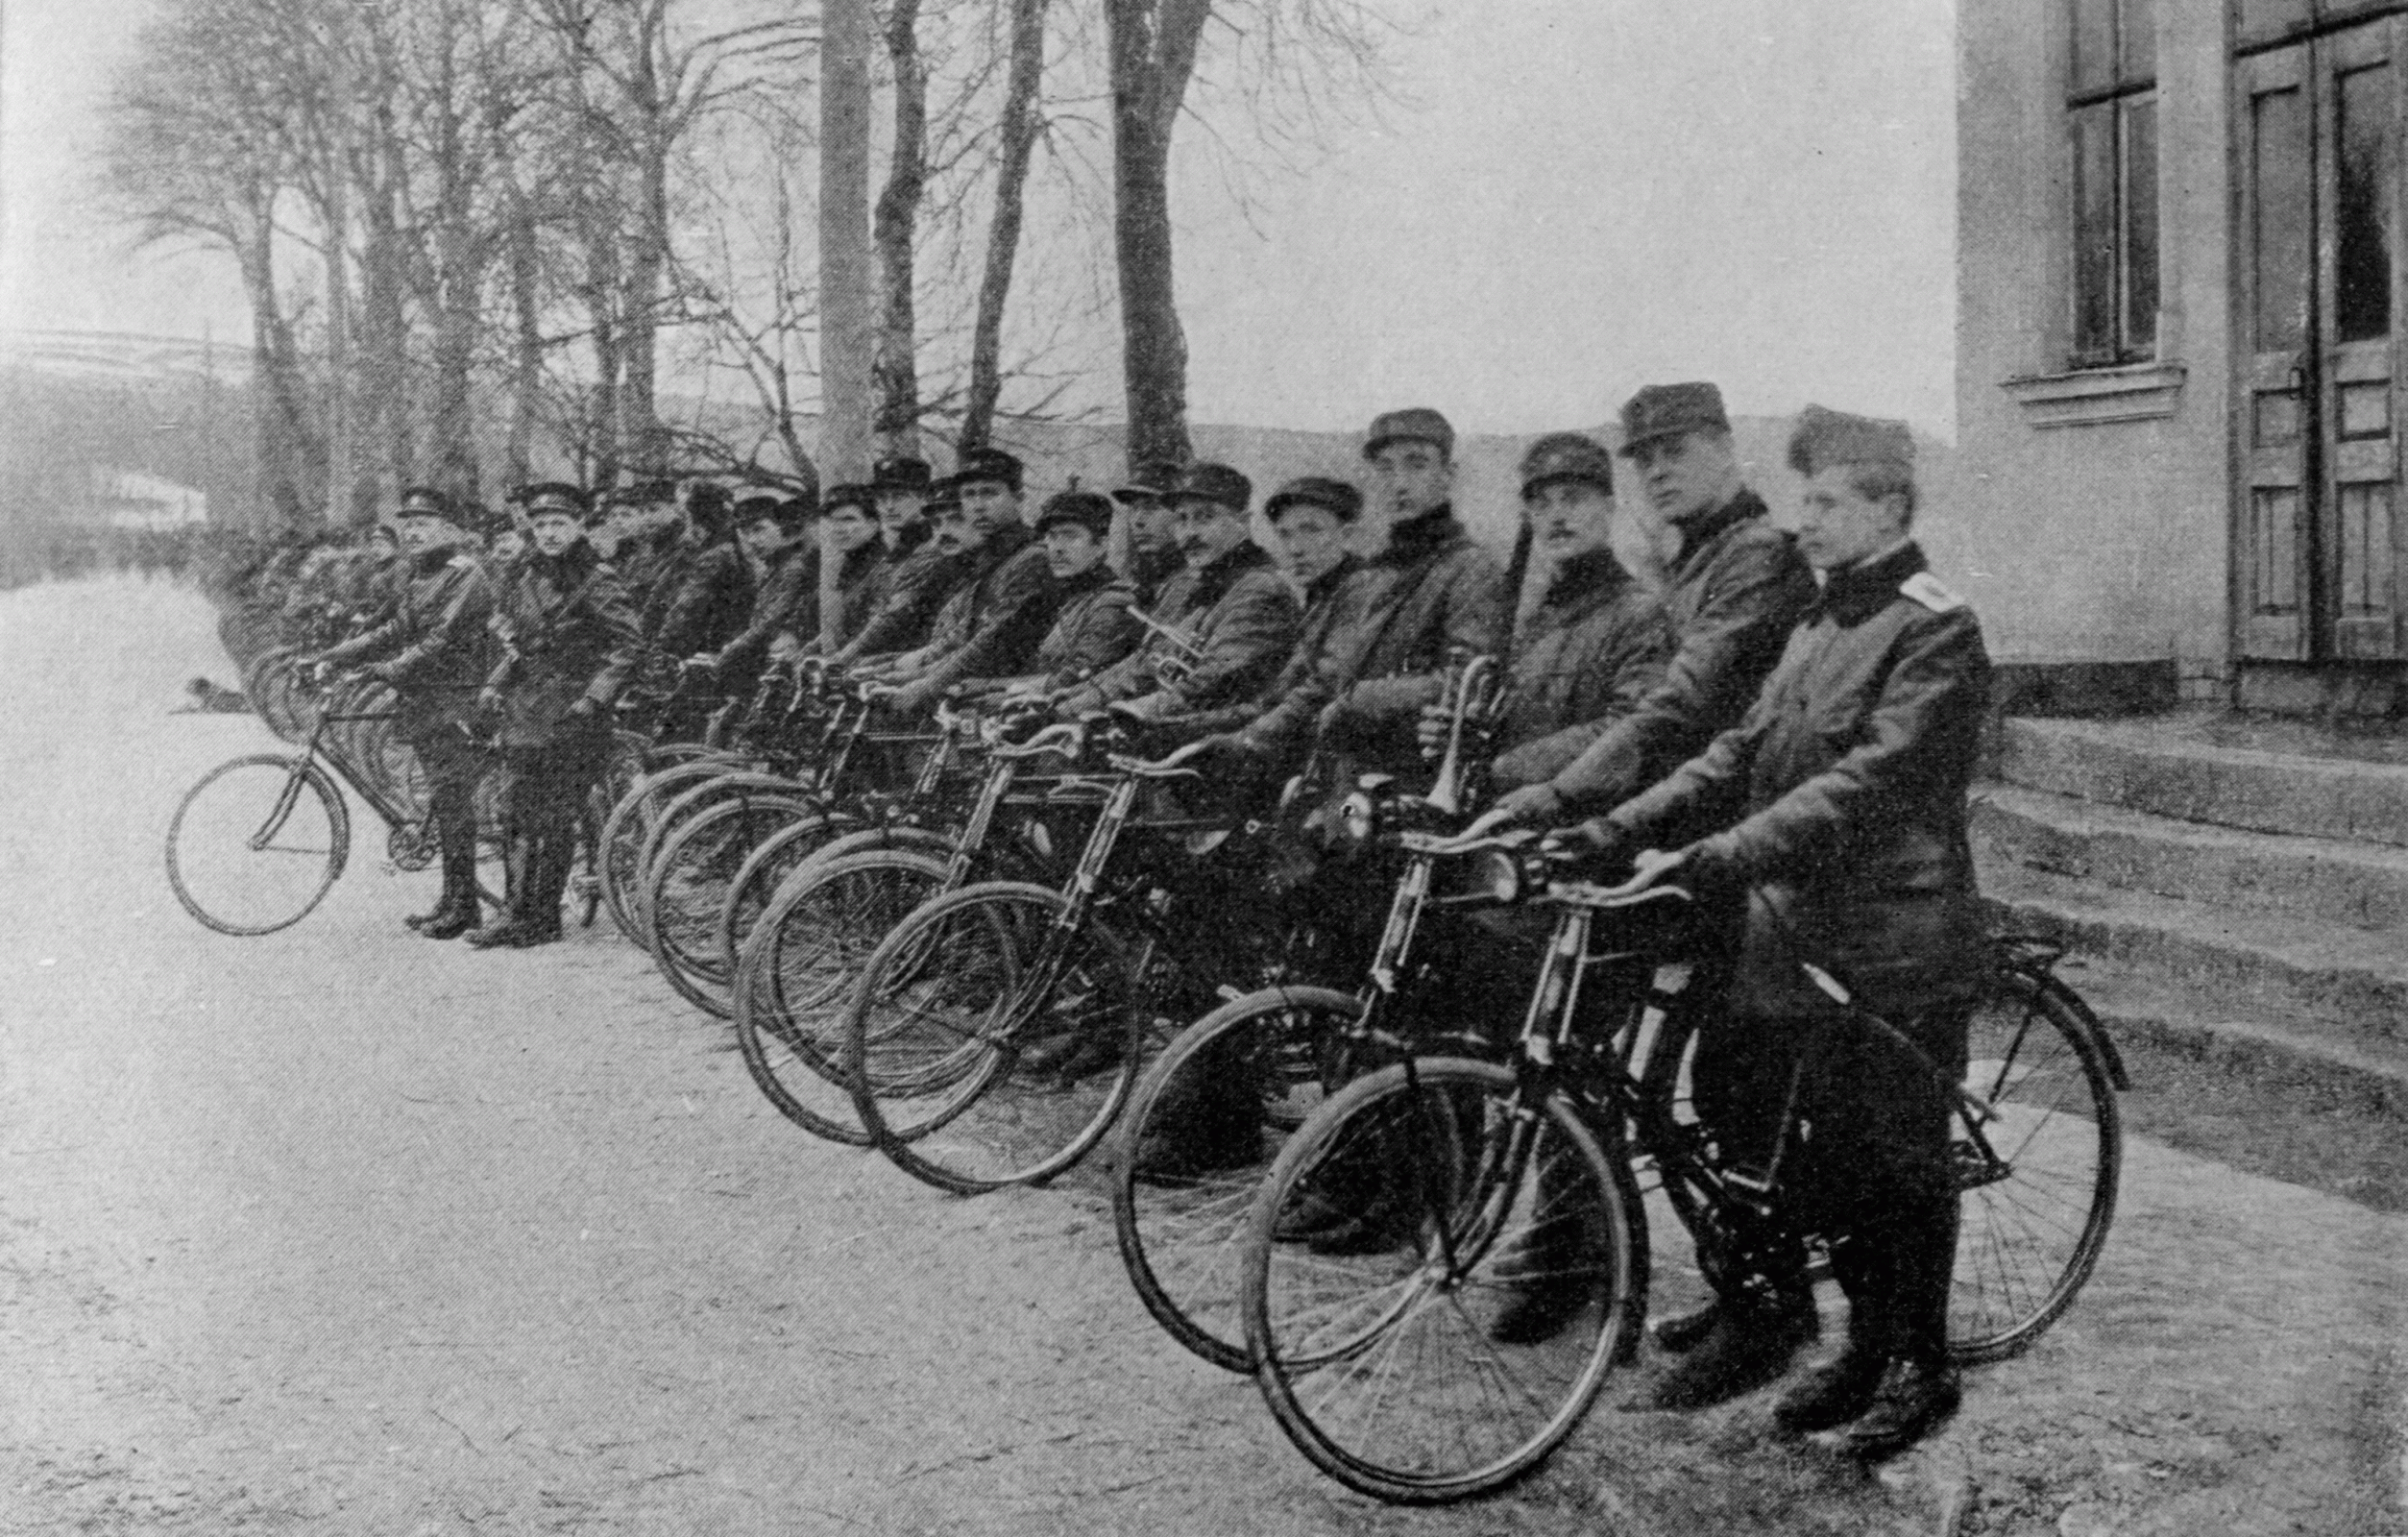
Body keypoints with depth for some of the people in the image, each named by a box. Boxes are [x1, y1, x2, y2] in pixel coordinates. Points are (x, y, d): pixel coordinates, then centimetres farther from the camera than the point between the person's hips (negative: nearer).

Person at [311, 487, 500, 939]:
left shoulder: (465, 575, -11)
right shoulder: (421, 577, 19)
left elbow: (442, 641, -19)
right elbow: (395, 632, 18)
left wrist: (389, 669, -24)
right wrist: (333, 655, 10)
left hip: (454, 706, -9)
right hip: (424, 703, 9)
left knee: (451, 803, -8)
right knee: (444, 802, 11)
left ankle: (462, 907, -4)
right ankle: (453, 901, 17)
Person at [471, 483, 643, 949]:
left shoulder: (596, 581, -9)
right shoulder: (522, 576, 13)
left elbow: (629, 643, -13)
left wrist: (594, 697, -18)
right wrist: (495, 684, 13)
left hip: (569, 718, -7)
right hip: (521, 714, 7)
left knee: (554, 820, -4)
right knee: (515, 816, 7)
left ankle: (543, 918, 4)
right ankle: (519, 913, 14)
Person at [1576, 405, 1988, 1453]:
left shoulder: (1934, 631, -12)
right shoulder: (1818, 626, 16)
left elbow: (1864, 785, -23)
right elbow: (1742, 755, 12)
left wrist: (1710, 861, -31)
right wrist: (1614, 830, 0)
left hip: (1895, 945, -8)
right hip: (1791, 931, 8)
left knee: (1896, 1162, 4)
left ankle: (1921, 1365, 21)